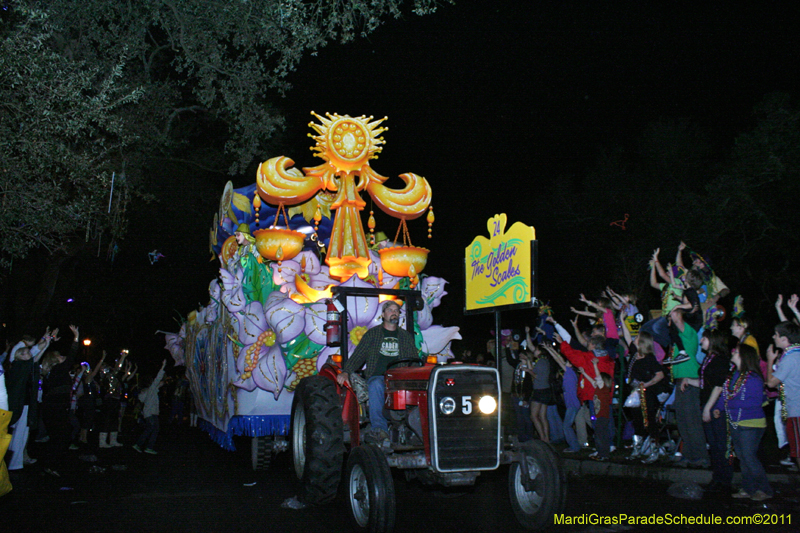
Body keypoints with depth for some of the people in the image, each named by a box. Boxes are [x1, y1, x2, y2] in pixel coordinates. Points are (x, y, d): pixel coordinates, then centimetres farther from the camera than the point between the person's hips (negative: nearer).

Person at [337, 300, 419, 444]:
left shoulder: (406, 336, 23)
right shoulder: (372, 334, 17)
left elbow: (415, 359, 21)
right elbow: (358, 355, 9)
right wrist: (346, 372, -9)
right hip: (377, 376, -1)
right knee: (376, 385, -38)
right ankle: (379, 429, -43)